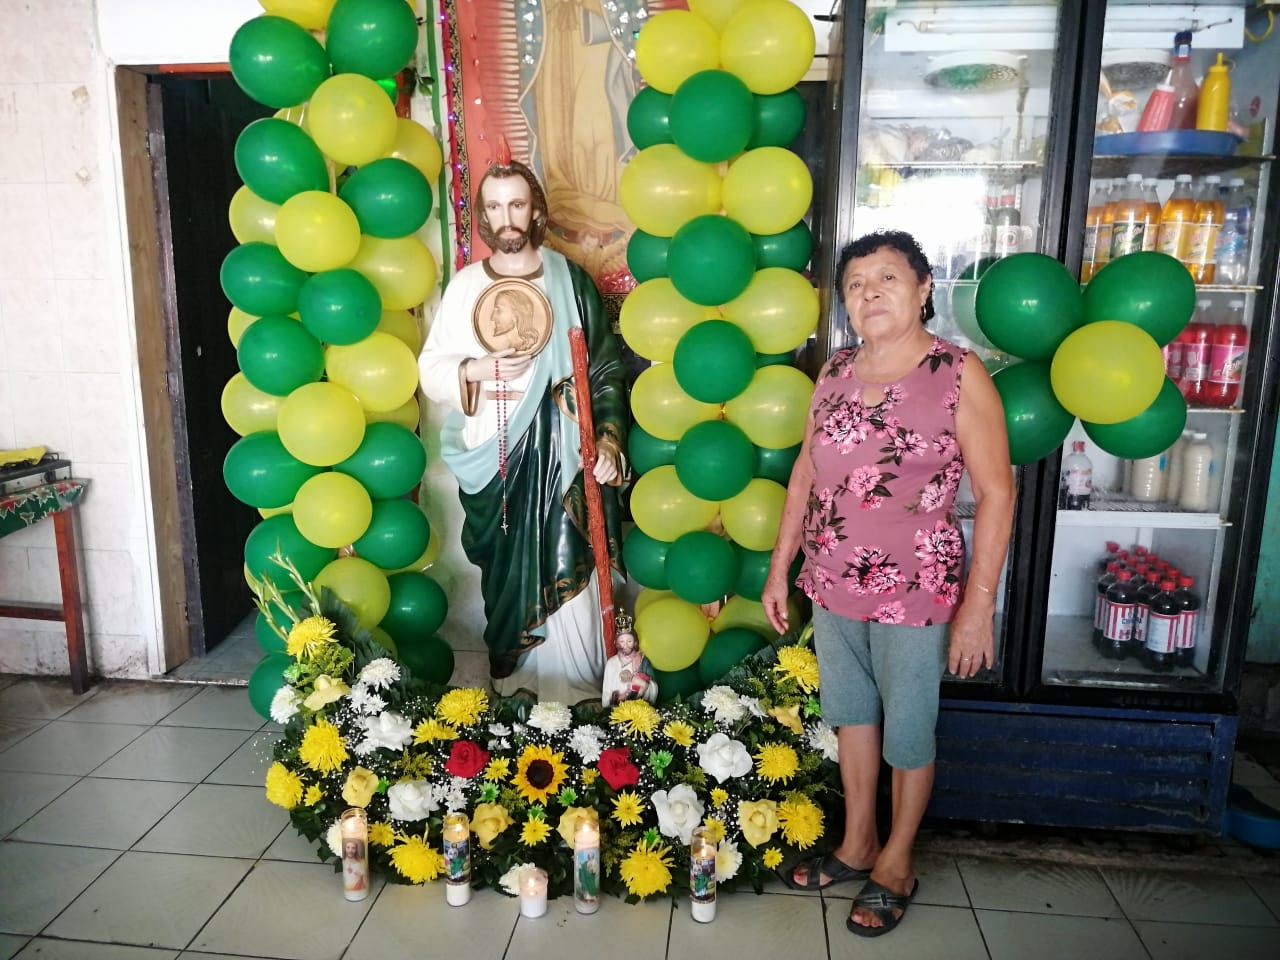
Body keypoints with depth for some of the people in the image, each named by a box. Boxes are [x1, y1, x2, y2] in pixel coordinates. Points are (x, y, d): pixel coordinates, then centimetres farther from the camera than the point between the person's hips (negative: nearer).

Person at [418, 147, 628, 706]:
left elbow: (607, 370, 3)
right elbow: (430, 371, 7)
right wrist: (473, 371, -12)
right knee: (507, 582, 8)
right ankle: (512, 693, 23)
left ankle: (577, 699, 12)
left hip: (562, 457, -2)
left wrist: (609, 440, -7)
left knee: (567, 579, -2)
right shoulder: (464, 286, 7)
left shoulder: (570, 281, 2)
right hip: (493, 461, 2)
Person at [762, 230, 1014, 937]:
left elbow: (996, 492, -12)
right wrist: (779, 568, 9)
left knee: (907, 731, 11)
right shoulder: (836, 372, 3)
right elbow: (805, 471, 9)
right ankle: (856, 844, 40)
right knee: (851, 714, 19)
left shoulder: (958, 373, -12)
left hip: (916, 591, -5)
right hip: (832, 585, 5)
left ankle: (895, 864, 34)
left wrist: (979, 602, -15)